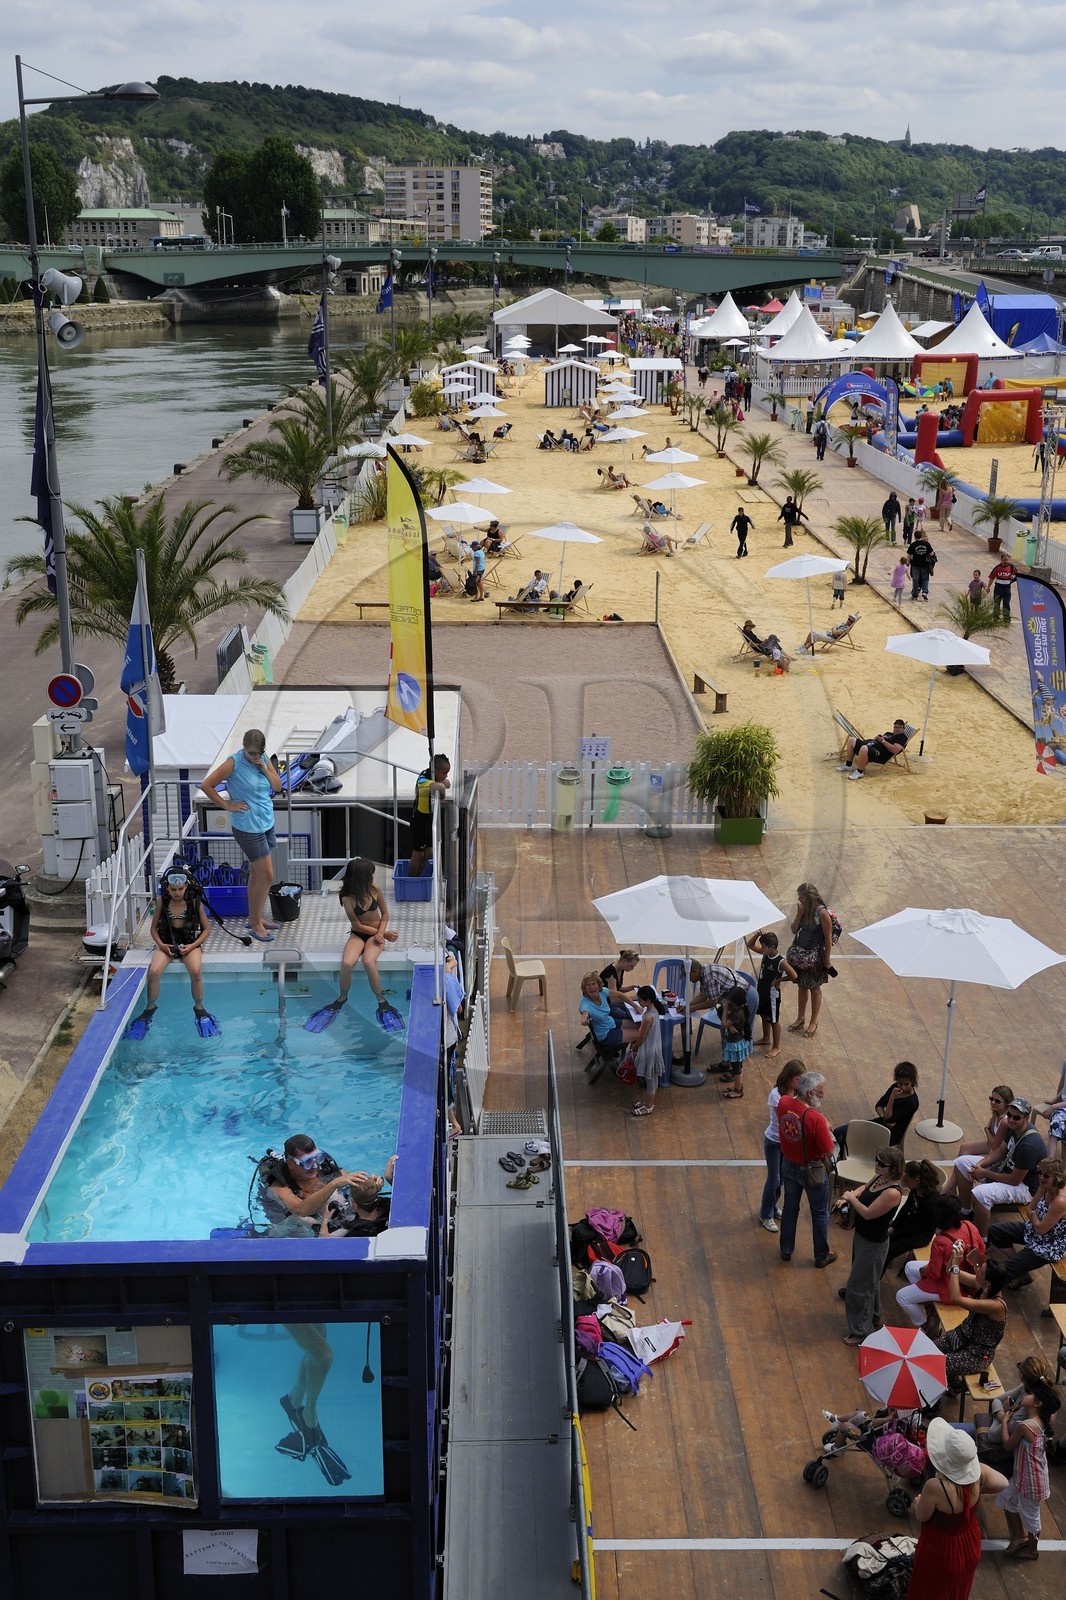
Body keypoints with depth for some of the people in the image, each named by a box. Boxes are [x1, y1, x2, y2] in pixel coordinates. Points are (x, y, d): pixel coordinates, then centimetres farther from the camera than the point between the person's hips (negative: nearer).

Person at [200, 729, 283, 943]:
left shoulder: (264, 760, 3)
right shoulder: (234, 763, -16)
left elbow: (277, 786, 6)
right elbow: (206, 785, -15)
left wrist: (265, 769, -9)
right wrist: (227, 806, -12)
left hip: (266, 824, 7)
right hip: (248, 828, -7)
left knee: (256, 873, 17)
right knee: (267, 876, -5)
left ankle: (254, 918, 30)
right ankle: (256, 924, 9)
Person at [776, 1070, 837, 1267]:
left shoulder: (783, 1103, -16)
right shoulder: (816, 1119, -35)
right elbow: (829, 1151, -23)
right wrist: (827, 1129, -9)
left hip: (789, 1165, 5)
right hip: (813, 1171, -5)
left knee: (790, 1208, 24)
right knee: (820, 1213, 17)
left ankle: (786, 1250, 39)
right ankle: (821, 1256, 33)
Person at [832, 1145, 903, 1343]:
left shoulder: (893, 1193, -33)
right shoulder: (879, 1178, -7)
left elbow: (868, 1213, -31)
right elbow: (864, 1188, 12)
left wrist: (851, 1198, -17)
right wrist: (847, 1197, -6)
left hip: (873, 1244, -9)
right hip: (861, 1235, 9)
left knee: (859, 1287, 5)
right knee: (869, 1280, 29)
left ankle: (861, 1332, 22)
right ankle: (874, 1316, 51)